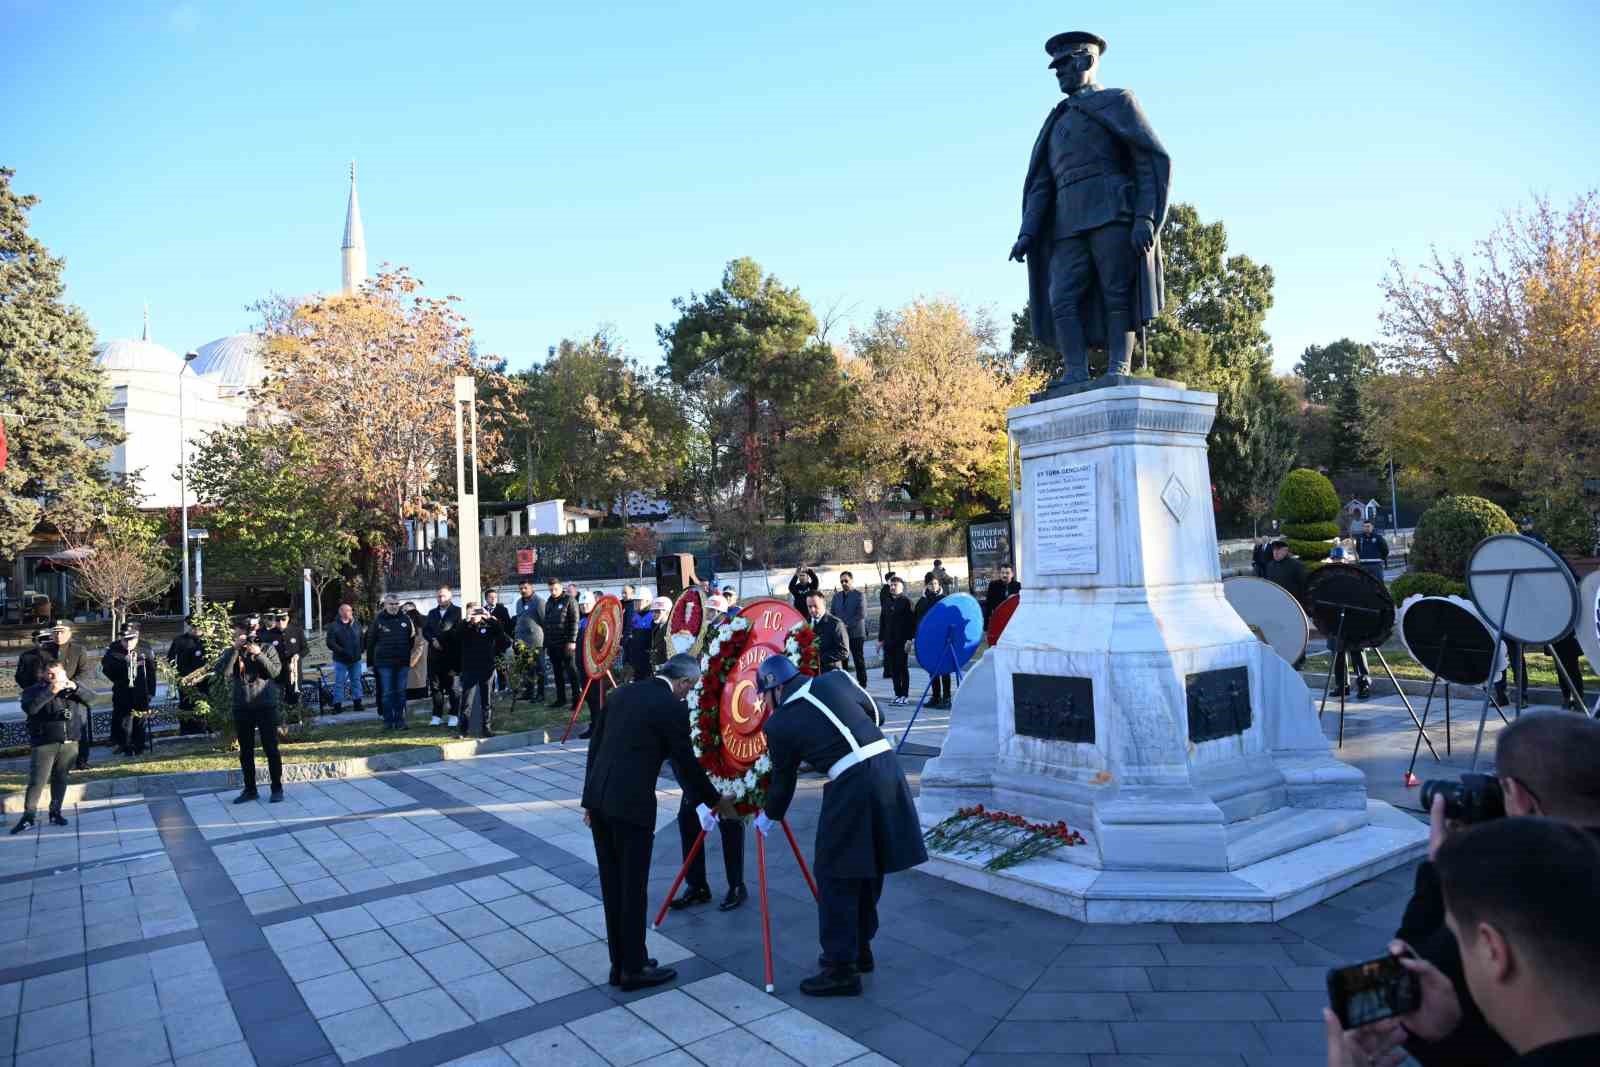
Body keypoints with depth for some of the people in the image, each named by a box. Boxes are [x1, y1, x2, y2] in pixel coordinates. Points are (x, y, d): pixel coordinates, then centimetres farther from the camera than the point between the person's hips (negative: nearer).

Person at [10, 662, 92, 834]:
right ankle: (28, 816, 0)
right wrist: (51, 691, -25)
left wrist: (75, 688, -13)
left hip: (70, 742, 3)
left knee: (60, 778, 10)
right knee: (37, 781, -7)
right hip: (45, 743, -3)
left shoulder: (71, 688, 12)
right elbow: (29, 708, -19)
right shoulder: (34, 690, 0)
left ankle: (56, 812, 19)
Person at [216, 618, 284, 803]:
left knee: (271, 748, 0)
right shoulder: (231, 652, 6)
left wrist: (259, 654, -19)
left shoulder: (267, 648, 0)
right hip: (241, 707, 3)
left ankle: (277, 788, 9)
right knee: (245, 751, 10)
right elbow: (222, 671, -12)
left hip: (266, 705, -3)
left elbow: (275, 672, -11)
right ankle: (250, 790, 20)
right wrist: (235, 649, -17)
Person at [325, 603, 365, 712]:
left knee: (356, 681, 8)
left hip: (356, 659, 3)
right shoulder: (334, 626, -5)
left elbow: (363, 639, 9)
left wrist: (360, 650, -5)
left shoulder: (357, 624, 6)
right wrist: (343, 652, -20)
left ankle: (357, 703, 16)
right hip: (341, 660, -3)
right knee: (339, 682, 1)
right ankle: (337, 705, 6)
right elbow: (330, 643, -12)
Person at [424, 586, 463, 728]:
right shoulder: (432, 613, 19)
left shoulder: (457, 612, 0)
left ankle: (454, 716, 6)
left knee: (452, 686, -1)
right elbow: (425, 630, 12)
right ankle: (437, 716, 13)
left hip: (452, 654, -5)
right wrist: (433, 640, -5)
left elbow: (459, 632, -7)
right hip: (435, 655, 5)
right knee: (435, 685, 6)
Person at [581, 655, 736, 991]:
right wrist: (715, 802, 14)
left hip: (598, 798, 7)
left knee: (612, 885, 15)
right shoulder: (673, 707, -6)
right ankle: (634, 969, 16)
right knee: (633, 888, 5)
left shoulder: (622, 692, 13)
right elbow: (686, 762, -1)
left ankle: (620, 963, 25)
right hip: (630, 804, -7)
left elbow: (595, 746, 15)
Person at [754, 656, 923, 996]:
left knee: (835, 876, 8)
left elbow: (783, 781, 13)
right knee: (868, 868, 20)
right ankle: (860, 949, 35)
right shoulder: (836, 680, 11)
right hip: (887, 766, 6)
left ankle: (841, 969, 14)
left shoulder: (780, 724, 2)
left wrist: (769, 817, 31)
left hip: (852, 785, -6)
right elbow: (875, 715, 21)